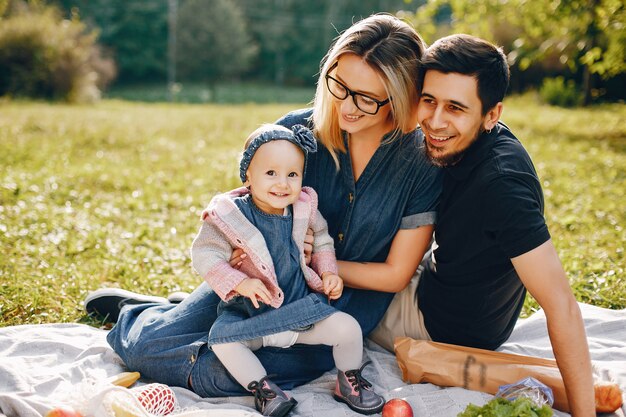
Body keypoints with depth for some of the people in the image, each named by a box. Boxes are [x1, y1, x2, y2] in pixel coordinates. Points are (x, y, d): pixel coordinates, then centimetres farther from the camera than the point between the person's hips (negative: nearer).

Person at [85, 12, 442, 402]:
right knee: (146, 347, -9)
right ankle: (134, 313, 30)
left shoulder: (425, 163, -15)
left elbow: (394, 275, -10)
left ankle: (135, 316, 10)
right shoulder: (298, 129, -10)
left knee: (219, 375, -23)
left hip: (345, 302, -2)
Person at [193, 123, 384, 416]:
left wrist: (328, 272, -1)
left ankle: (349, 383, 14)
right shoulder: (230, 214, -16)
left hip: (301, 304, 2)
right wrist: (239, 283, -27)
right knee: (221, 339, -26)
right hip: (249, 311, -2)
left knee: (348, 328, -14)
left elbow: (322, 239, 14)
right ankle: (261, 388, -5)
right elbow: (204, 254, -15)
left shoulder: (304, 208, -5)